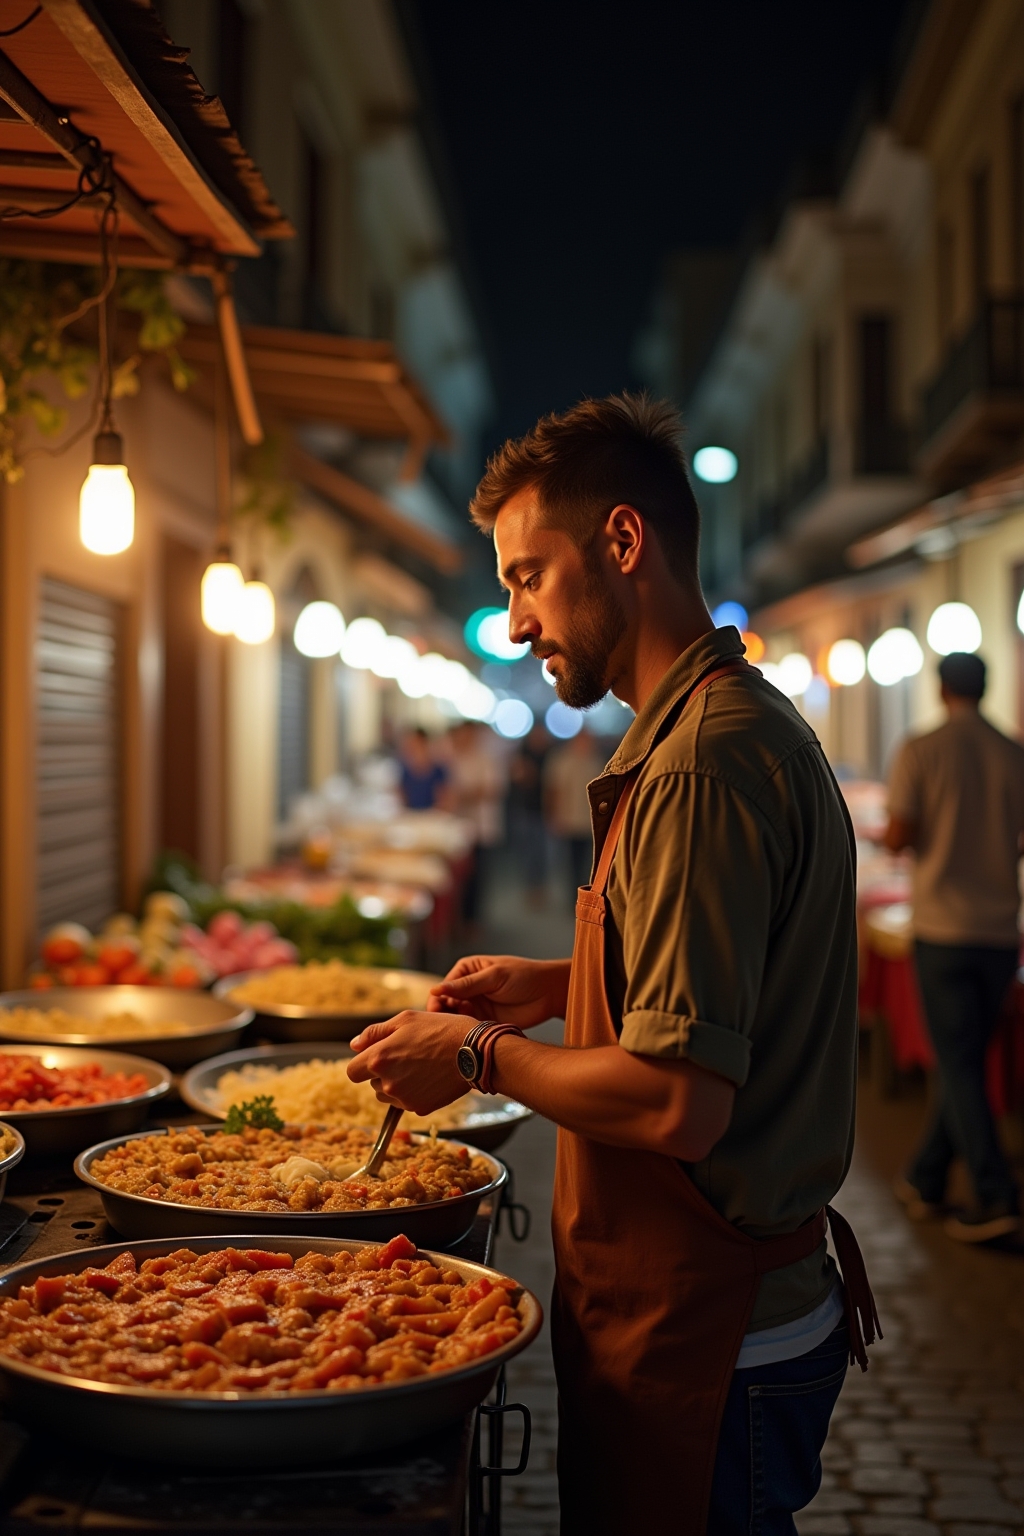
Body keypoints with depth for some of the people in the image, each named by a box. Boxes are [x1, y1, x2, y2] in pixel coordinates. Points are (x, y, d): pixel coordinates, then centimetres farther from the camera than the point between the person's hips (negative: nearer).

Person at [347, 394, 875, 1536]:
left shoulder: (703, 767, -24)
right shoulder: (744, 725, 10)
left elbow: (678, 1103, -28)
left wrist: (480, 1056, -13)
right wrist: (560, 985, 11)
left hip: (701, 1341, -10)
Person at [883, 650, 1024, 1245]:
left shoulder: (922, 751, -7)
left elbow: (898, 837, -11)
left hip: (944, 928, -4)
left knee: (960, 1063, 0)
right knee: (966, 1057, 14)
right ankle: (927, 1180, 24)